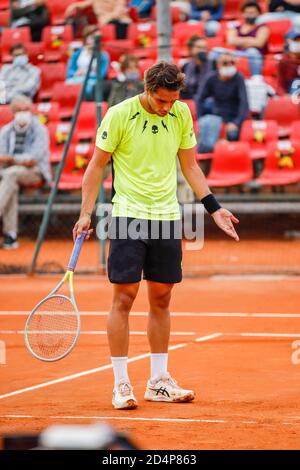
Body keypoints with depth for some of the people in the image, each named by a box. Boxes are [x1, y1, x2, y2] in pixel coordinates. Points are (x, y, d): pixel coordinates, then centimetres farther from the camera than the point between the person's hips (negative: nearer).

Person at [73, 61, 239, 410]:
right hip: (128, 215, -4)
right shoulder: (119, 114, -9)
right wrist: (86, 212, -9)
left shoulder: (182, 114, 3)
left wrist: (214, 208, 7)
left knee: (161, 299, 8)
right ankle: (121, 384, 1)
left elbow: (190, 166, 13)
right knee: (124, 297, -5)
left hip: (167, 217, 4)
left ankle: (158, 381, 16)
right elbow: (97, 165, -3)